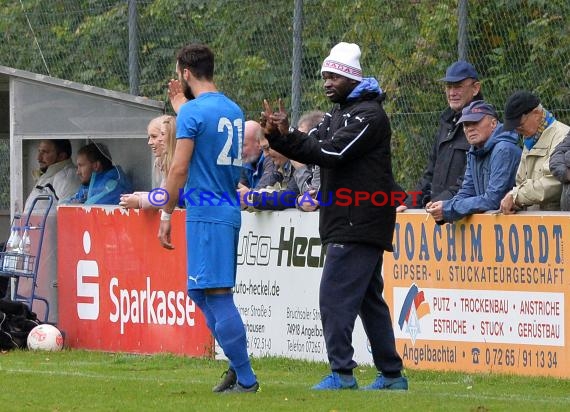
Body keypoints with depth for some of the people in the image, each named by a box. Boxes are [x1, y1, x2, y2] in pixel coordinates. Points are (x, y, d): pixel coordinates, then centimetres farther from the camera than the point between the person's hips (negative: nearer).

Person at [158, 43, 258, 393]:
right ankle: (239, 365, 13)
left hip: (206, 214, -8)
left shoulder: (192, 111, -11)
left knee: (216, 295, -6)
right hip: (230, 210, 8)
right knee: (201, 292, 16)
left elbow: (180, 168, -14)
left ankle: (246, 378, -7)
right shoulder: (234, 111, 14)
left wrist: (167, 214, -7)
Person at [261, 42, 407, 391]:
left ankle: (342, 373, -13)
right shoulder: (339, 114, 20)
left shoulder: (369, 114, -12)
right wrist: (277, 136, -6)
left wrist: (287, 136, -20)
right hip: (348, 222, 11)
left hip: (360, 223, -11)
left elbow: (332, 152, -21)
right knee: (369, 298, 13)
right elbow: (311, 149, 12)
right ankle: (392, 375, 18)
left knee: (335, 297, -13)